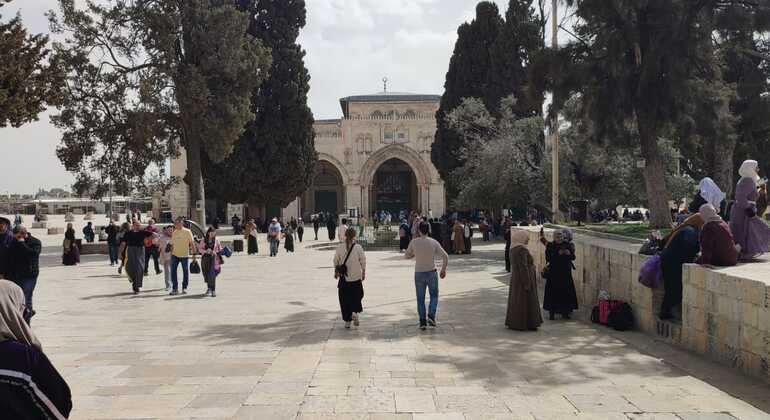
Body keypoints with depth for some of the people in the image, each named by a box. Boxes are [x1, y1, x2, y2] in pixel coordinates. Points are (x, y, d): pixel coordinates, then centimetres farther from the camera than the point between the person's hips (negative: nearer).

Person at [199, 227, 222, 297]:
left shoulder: (216, 241, 6)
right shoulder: (203, 241, 8)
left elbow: (220, 249, 12)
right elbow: (199, 249, 5)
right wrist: (206, 251, -12)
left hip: (213, 258, -2)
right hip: (205, 258, 2)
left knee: (212, 274, -14)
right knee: (206, 274, 9)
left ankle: (213, 290, -13)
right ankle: (209, 288, 33)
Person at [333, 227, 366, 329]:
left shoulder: (340, 247, -6)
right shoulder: (358, 248, -10)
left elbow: (336, 261, 0)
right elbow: (363, 261, -5)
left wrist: (336, 272, 15)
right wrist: (363, 273, 9)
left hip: (343, 278, 1)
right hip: (356, 277, -1)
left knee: (344, 299, 9)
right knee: (357, 296, 16)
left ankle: (347, 320, 11)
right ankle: (355, 312, -8)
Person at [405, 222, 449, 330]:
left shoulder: (414, 242, -8)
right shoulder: (434, 242, -8)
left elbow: (407, 256, 4)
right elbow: (445, 256, -8)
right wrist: (443, 270, 4)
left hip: (419, 274, 0)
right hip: (432, 273, 0)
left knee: (420, 299, 11)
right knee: (434, 296, 17)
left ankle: (422, 322, 8)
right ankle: (431, 316, 0)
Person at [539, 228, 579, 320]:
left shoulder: (567, 245, 6)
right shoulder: (550, 246, -1)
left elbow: (573, 257, 7)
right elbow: (548, 258, -10)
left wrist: (569, 253, -14)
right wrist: (558, 254, -20)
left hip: (565, 272, 2)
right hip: (553, 273, -2)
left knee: (566, 291, 2)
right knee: (553, 292, -3)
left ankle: (565, 312, 13)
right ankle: (552, 312, 4)